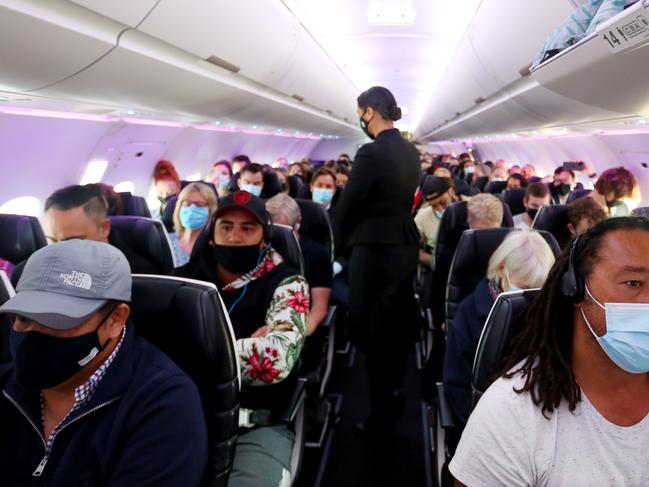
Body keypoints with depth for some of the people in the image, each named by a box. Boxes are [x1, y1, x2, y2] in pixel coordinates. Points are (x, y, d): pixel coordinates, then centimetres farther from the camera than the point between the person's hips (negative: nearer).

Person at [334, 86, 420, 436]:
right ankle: (393, 396, 36)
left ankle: (382, 418, 13)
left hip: (375, 250, -8)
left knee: (371, 333, 3)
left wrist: (341, 244, 5)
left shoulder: (371, 153, -17)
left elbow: (347, 205, -13)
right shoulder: (411, 152, 8)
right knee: (398, 327, 19)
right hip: (406, 247, 8)